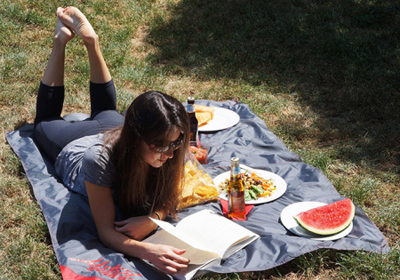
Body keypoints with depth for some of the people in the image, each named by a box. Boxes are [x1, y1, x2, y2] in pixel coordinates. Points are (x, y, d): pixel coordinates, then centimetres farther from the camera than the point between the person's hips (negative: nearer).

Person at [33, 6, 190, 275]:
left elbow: (170, 199, -25)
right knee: (47, 121, 31)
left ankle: (90, 40, 40)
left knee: (105, 110, 38)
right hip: (75, 148, -2)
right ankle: (62, 40, 36)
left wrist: (151, 219, -47)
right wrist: (149, 251, -64)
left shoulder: (169, 148, -41)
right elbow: (107, 231, -46)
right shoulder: (100, 161, -51)